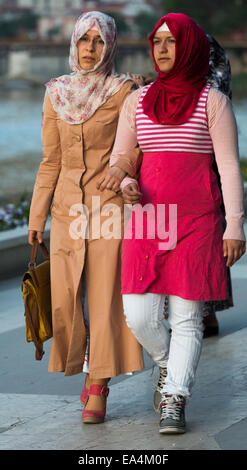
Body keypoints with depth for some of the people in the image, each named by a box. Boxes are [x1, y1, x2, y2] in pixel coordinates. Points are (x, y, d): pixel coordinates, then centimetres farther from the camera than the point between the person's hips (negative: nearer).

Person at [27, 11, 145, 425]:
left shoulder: (123, 91, -3)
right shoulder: (56, 95, 9)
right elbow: (51, 162, 13)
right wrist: (37, 217, 11)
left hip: (109, 204, -4)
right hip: (68, 206, 4)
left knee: (104, 296, -6)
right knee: (66, 297, 2)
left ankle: (98, 387, 0)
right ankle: (89, 370, 24)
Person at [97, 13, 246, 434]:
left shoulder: (213, 102, -2)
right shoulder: (138, 101, 9)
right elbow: (121, 156, 13)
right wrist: (126, 182, -11)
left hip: (197, 219, -3)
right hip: (147, 217, 3)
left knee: (186, 317, -4)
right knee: (139, 316, -3)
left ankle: (174, 402, 3)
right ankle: (168, 364, 27)